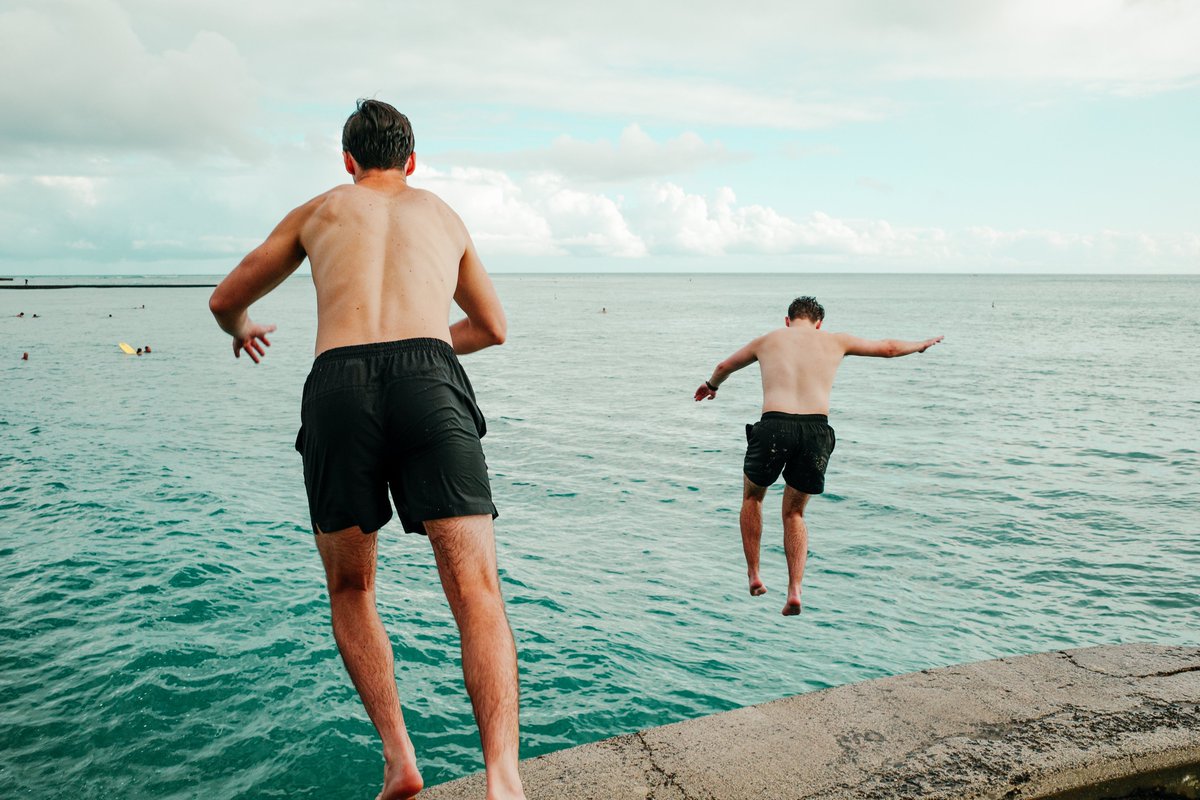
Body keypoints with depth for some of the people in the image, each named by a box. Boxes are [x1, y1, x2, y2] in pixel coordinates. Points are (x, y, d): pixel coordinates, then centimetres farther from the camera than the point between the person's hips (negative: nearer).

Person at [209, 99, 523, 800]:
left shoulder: (319, 210, 27)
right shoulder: (443, 214, 30)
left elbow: (225, 301, 36)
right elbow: (494, 328, 39)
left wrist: (243, 330, 59)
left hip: (339, 388, 1)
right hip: (430, 386, 0)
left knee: (351, 591, 18)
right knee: (477, 593, -5)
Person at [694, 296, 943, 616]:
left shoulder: (768, 340, 21)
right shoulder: (834, 340, 21)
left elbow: (724, 367, 38)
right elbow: (888, 348, 35)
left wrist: (711, 385, 60)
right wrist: (921, 345, 55)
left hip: (774, 425, -1)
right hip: (817, 428, 1)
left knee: (752, 496, 27)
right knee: (794, 513, 20)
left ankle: (753, 575, 23)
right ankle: (794, 591, 8)